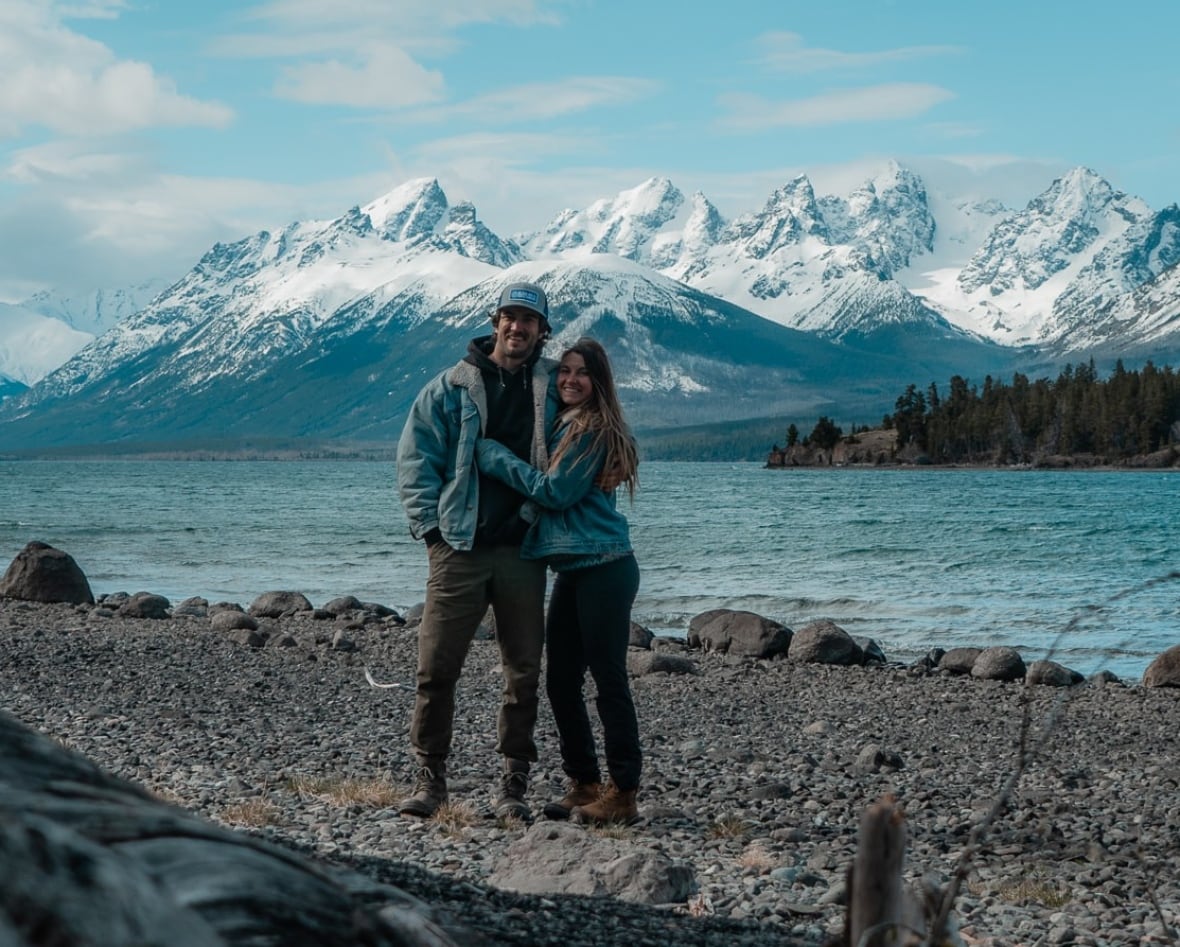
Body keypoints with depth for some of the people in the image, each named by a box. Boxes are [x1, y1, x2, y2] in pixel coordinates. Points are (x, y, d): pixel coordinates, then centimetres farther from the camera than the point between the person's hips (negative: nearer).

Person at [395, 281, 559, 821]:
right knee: (436, 667, -4)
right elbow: (415, 458, 5)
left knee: (523, 674, 3)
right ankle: (430, 779, 7)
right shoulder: (451, 387, 5)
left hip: (523, 552, 2)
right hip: (460, 549, -2)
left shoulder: (553, 387, 11)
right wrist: (431, 526, -5)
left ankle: (513, 786, 12)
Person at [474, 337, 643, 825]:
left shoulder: (595, 430, -10)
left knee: (609, 679, -5)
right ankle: (584, 784, 20)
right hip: (570, 570, 9)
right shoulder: (558, 426, 16)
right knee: (560, 680, 10)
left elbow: (556, 491, -14)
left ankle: (623, 794, 0)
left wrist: (494, 455, -7)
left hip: (603, 568, -9)